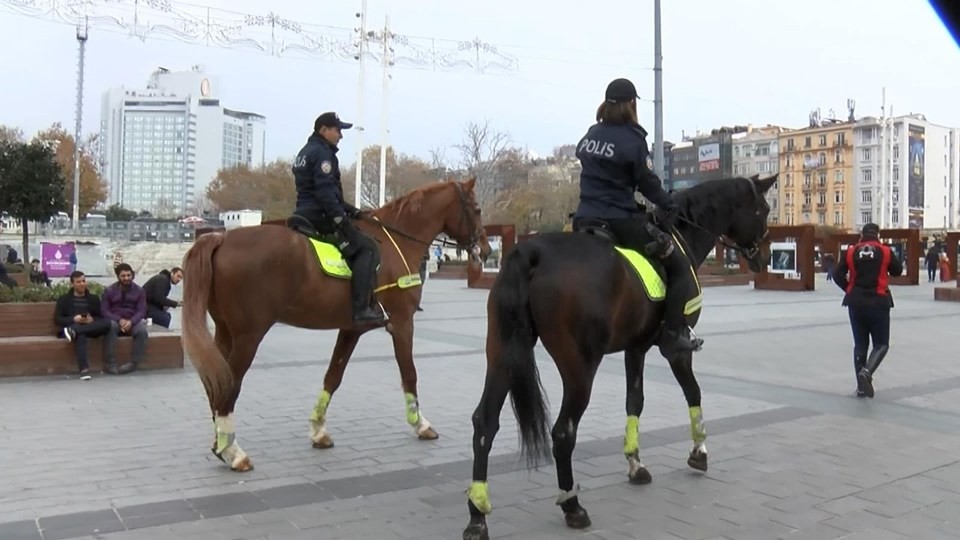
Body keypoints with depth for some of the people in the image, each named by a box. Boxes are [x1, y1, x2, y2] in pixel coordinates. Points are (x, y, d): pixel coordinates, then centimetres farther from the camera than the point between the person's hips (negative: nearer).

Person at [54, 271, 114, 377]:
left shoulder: (94, 298, 20)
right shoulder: (64, 299, 14)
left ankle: (74, 331, -38)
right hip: (71, 326, -2)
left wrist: (92, 320, -12)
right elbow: (57, 319, 3)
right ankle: (84, 369, -50)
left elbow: (101, 317, 12)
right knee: (80, 335, -41)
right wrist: (74, 319, -16)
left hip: (91, 328, 2)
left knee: (107, 322, -30)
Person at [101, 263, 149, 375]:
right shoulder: (109, 290, 5)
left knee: (142, 330, -33)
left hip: (133, 321, 0)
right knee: (111, 326, -36)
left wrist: (131, 322, -24)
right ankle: (109, 363, -35)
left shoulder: (139, 291, 5)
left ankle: (134, 362, -25)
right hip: (115, 321, 0)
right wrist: (119, 320, -21)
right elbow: (104, 310, -2)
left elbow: (141, 311, -2)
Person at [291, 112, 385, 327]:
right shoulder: (323, 153, -10)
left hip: (305, 213, 11)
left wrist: (350, 210, 19)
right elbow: (325, 191, -21)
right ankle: (362, 308, -27)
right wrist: (341, 219, -24)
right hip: (320, 216, -11)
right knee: (367, 248, -17)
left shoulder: (306, 152, 22)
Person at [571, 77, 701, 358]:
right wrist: (670, 206, 10)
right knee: (681, 265, 4)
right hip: (620, 221, -7)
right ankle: (672, 336, -1)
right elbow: (648, 184, -7)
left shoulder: (590, 134, 10)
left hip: (585, 218, 7)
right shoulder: (633, 139, -10)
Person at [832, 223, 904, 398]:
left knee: (860, 344, 12)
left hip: (856, 302, 3)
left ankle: (862, 386, 13)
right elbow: (898, 271, 10)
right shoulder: (885, 251, -3)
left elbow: (837, 275, -2)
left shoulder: (851, 252, 0)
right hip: (878, 302, -2)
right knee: (881, 344, 7)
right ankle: (866, 372, -20)